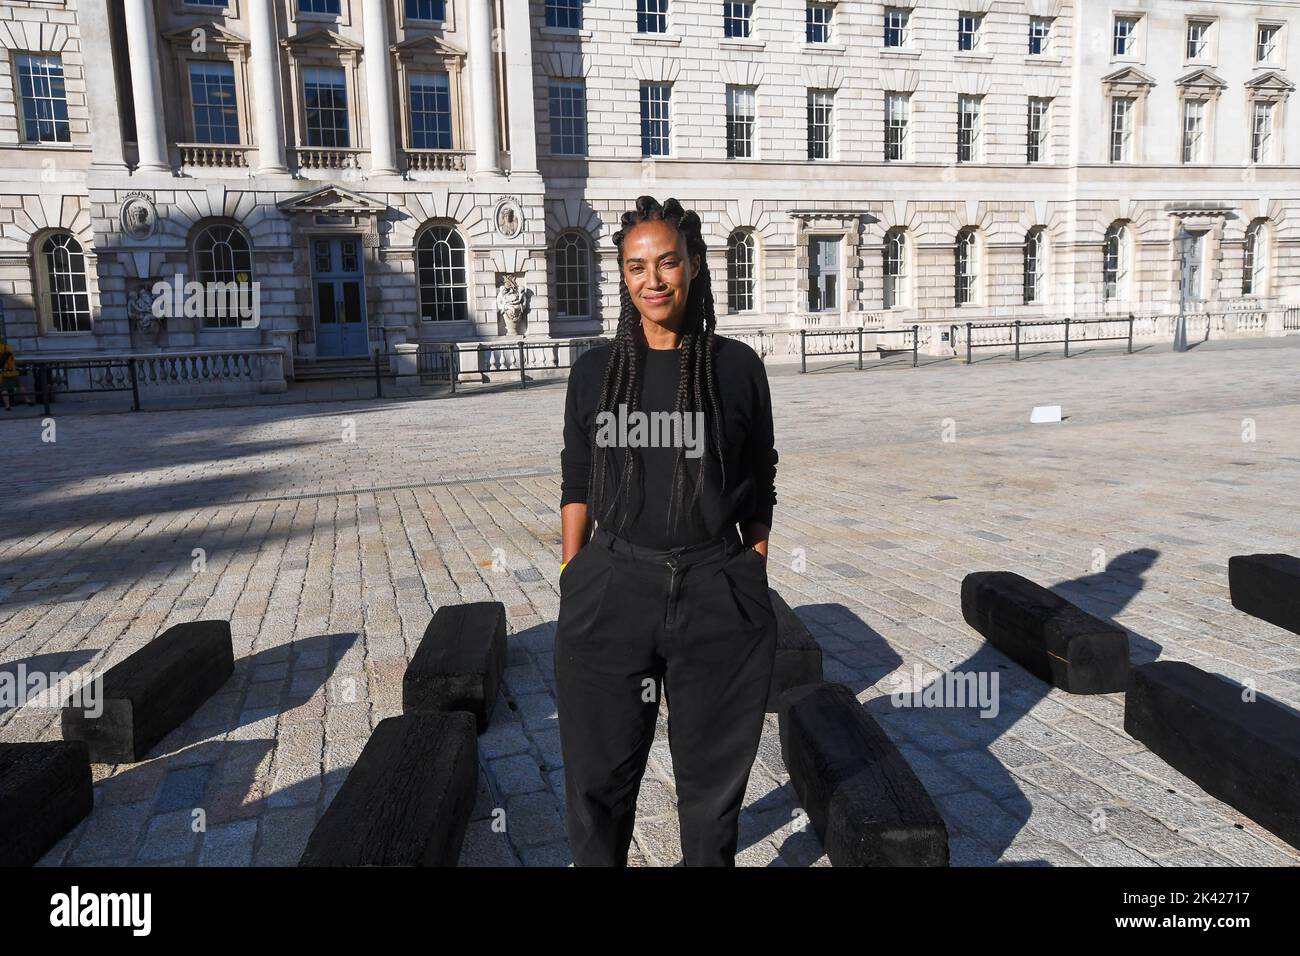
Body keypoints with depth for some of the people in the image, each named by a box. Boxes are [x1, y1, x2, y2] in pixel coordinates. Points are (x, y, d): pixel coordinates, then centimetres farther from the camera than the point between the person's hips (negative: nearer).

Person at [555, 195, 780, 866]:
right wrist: (572, 584, 3)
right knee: (599, 779, 14)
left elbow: (758, 491, 5)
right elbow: (577, 484, 8)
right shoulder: (595, 370, 3)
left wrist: (752, 583, 3)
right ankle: (594, 858, 39)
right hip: (611, 596, 1)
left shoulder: (738, 368, 0)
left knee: (713, 781, 15)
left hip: (717, 597, -1)